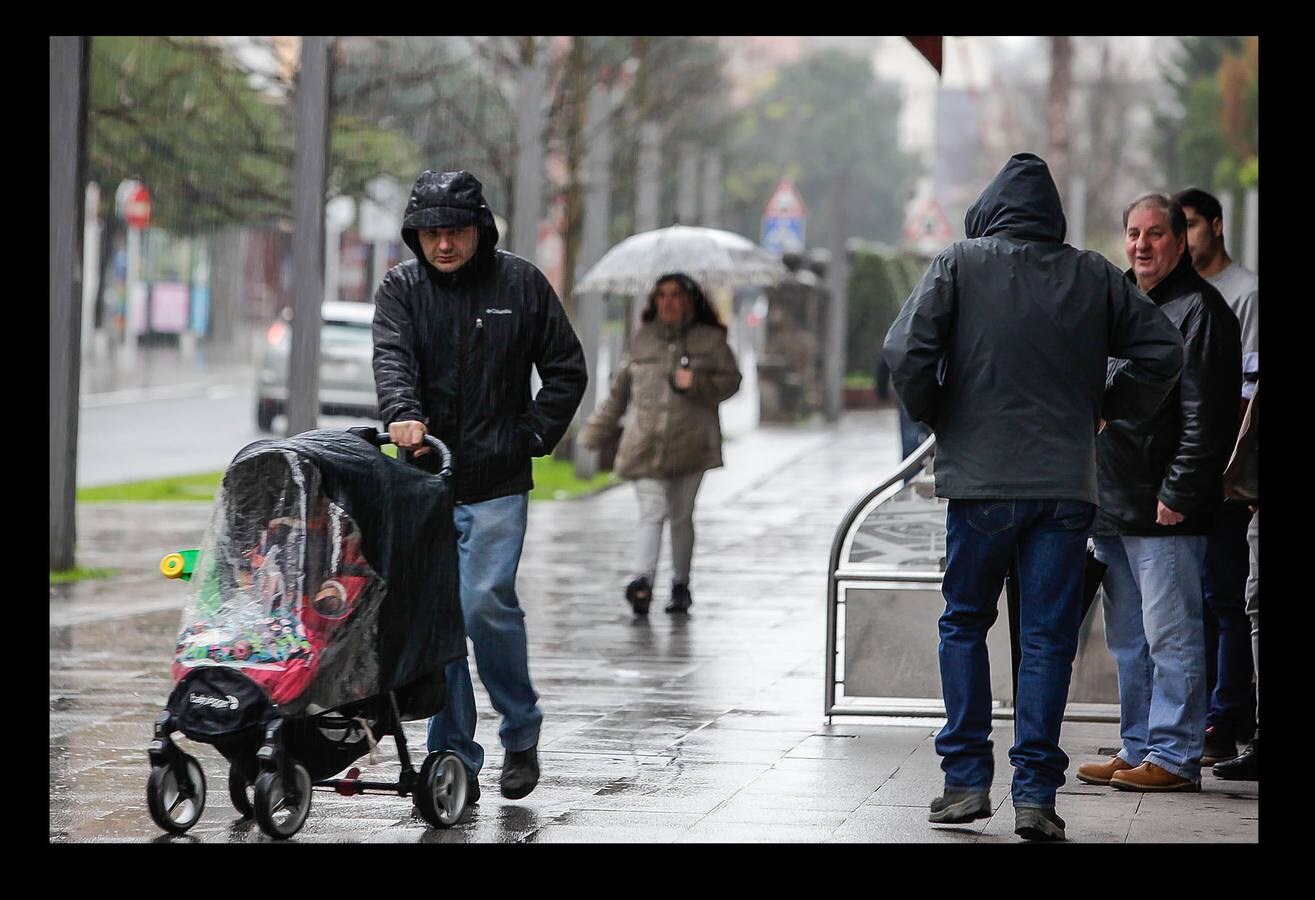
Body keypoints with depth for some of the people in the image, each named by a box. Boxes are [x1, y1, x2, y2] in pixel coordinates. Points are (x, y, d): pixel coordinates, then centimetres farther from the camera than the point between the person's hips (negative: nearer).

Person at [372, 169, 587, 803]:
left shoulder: (520, 285, 3)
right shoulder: (401, 288, 4)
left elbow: (566, 371, 10)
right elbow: (392, 358, -14)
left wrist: (533, 436, -1)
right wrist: (402, 414, -34)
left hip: (498, 484, -2)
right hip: (425, 480, 2)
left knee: (485, 604, -14)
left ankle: (521, 728, 9)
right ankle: (455, 762, 8)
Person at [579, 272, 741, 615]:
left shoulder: (710, 340, 5)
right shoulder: (641, 340, 11)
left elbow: (730, 380, 5)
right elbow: (620, 389, 19)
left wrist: (696, 383, -13)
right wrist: (597, 431, 20)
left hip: (689, 443, 0)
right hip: (645, 443, 1)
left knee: (681, 516, 7)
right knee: (652, 512, -13)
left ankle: (680, 584, 21)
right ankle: (642, 580, -27)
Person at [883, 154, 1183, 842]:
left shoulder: (959, 264, -1)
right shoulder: (1093, 277, 6)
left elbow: (906, 350, -10)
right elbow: (1163, 348, 5)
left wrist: (934, 418, 5)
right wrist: (1109, 408, 16)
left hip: (979, 480, -1)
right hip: (1068, 484, 1)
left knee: (964, 624, 14)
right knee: (1048, 637, 5)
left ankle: (967, 781, 11)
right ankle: (1035, 795, 1)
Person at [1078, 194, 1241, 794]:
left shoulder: (1198, 310, -7)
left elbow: (1207, 416, -14)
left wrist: (1179, 492, -18)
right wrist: (1092, 488, 18)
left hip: (1165, 509, -9)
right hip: (1112, 506, 9)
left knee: (1170, 636, -6)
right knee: (1128, 640, 13)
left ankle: (1175, 757, -2)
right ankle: (1137, 749, 20)